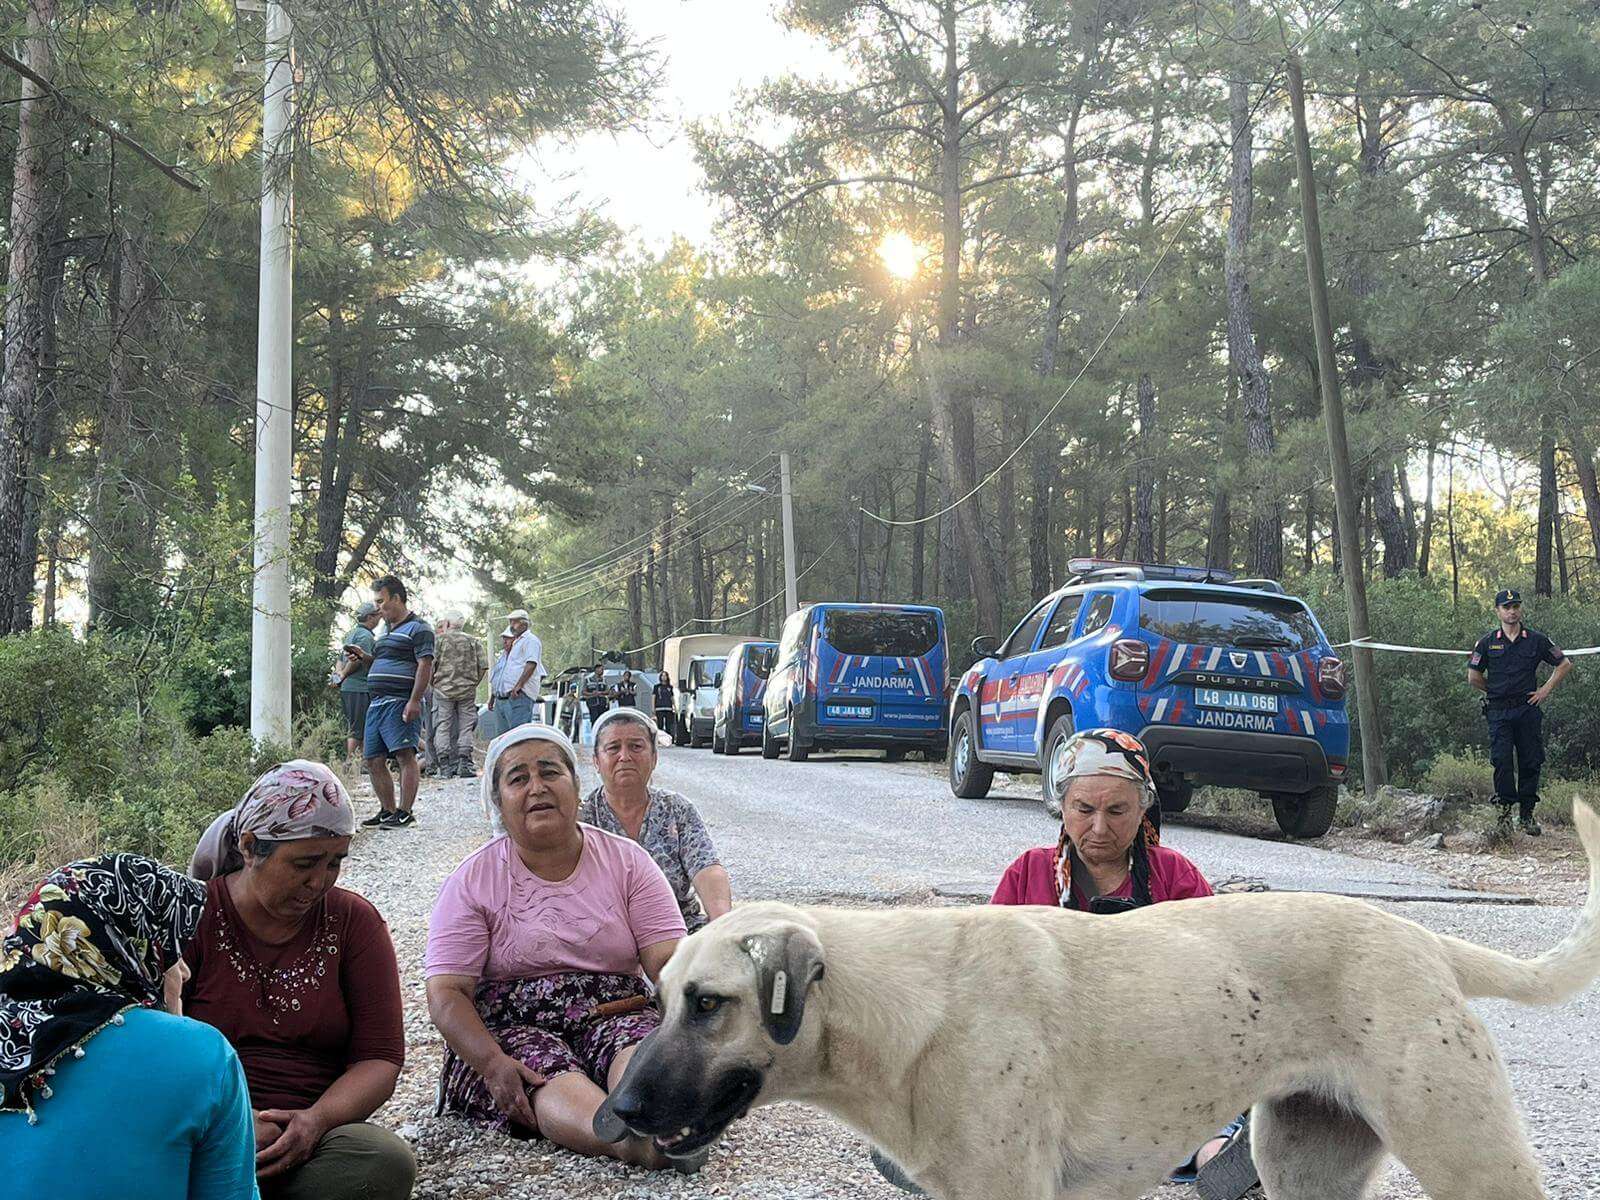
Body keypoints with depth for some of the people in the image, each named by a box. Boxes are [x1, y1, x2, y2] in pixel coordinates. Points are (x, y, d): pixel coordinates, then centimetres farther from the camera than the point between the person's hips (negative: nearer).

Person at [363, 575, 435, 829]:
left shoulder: (417, 628, -5)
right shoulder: (387, 631, 24)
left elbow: (425, 665, -13)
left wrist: (414, 701, -21)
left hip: (400, 702, -10)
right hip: (377, 702, 10)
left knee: (405, 755, -13)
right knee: (373, 761, 9)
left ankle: (404, 813, -14)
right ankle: (387, 810, 18)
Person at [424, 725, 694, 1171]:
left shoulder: (626, 861, 9)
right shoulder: (473, 882, 5)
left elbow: (669, 960, 0)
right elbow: (446, 992, -4)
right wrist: (493, 1063, -23)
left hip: (614, 1014, 1)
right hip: (511, 1025, -1)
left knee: (642, 1049, -34)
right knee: (549, 1075, -35)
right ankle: (630, 1140, -65)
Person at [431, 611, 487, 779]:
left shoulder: (439, 640, 1)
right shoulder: (473, 641, 9)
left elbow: (430, 664, -5)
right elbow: (482, 666, 4)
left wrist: (434, 683, 9)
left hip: (444, 689, -2)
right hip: (467, 690, 2)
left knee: (443, 727, 3)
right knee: (465, 727, 4)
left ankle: (445, 765, -2)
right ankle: (464, 763, -4)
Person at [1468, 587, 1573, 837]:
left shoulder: (1536, 640, 5)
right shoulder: (1487, 643, 4)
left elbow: (1564, 664, 12)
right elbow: (1473, 676, 9)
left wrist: (1545, 690, 5)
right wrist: (1495, 691, 7)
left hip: (1529, 710, 1)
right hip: (1499, 712, -1)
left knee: (1531, 762, 2)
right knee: (1502, 762, -8)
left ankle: (1527, 814, 10)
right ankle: (1505, 809, 0)